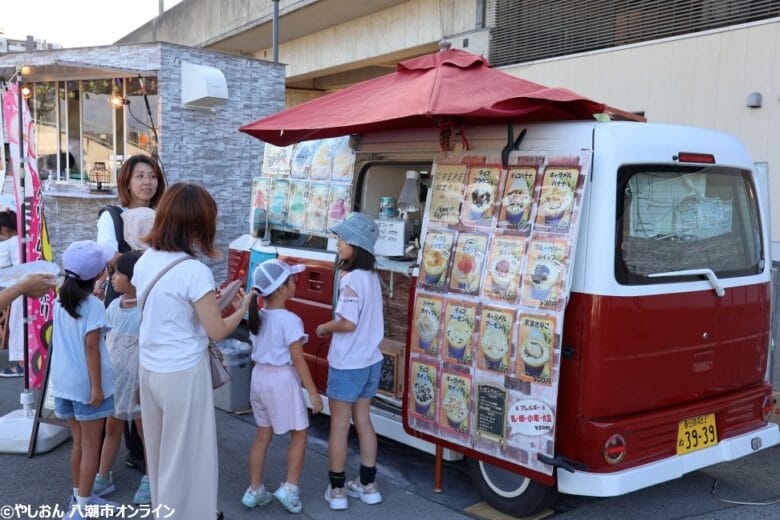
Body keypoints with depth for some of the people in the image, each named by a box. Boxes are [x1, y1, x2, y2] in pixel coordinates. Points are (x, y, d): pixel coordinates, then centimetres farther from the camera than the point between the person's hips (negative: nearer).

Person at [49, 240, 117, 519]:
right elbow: (91, 347, -18)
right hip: (85, 383, -7)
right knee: (91, 445, 4)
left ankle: (79, 497, 31)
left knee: (78, 441, 20)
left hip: (64, 381, 7)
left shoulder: (59, 302, 5)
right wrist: (97, 386, -15)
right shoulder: (94, 305, -15)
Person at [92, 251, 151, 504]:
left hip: (138, 379, -6)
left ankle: (150, 479, 25)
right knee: (112, 428, 16)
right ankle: (103, 477, 28)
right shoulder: (114, 306, 1)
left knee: (144, 430, 9)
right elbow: (106, 341, 10)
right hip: (114, 377, 6)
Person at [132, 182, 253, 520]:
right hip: (183, 374, -7)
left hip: (150, 369, 8)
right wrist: (241, 309, 1)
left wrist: (210, 299, 12)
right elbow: (216, 331, -15)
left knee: (161, 448, 23)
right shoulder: (195, 271, -22)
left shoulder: (145, 261, 0)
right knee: (187, 452, 10)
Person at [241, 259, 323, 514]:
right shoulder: (289, 320, -19)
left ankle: (255, 490, 23)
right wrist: (313, 392, -10)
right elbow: (297, 360, -17)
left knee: (262, 436, 17)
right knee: (299, 435, 10)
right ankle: (290, 488, 9)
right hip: (282, 380, -7)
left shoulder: (257, 317, 2)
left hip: (259, 377, 7)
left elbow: (257, 353, 11)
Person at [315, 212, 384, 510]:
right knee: (363, 421, 17)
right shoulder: (371, 276, 6)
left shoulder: (352, 279, -20)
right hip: (370, 361, 8)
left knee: (339, 426, 6)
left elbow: (348, 323, -24)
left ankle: (337, 490, 17)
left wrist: (324, 327, -8)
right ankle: (368, 486, 26)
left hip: (347, 364, -8)